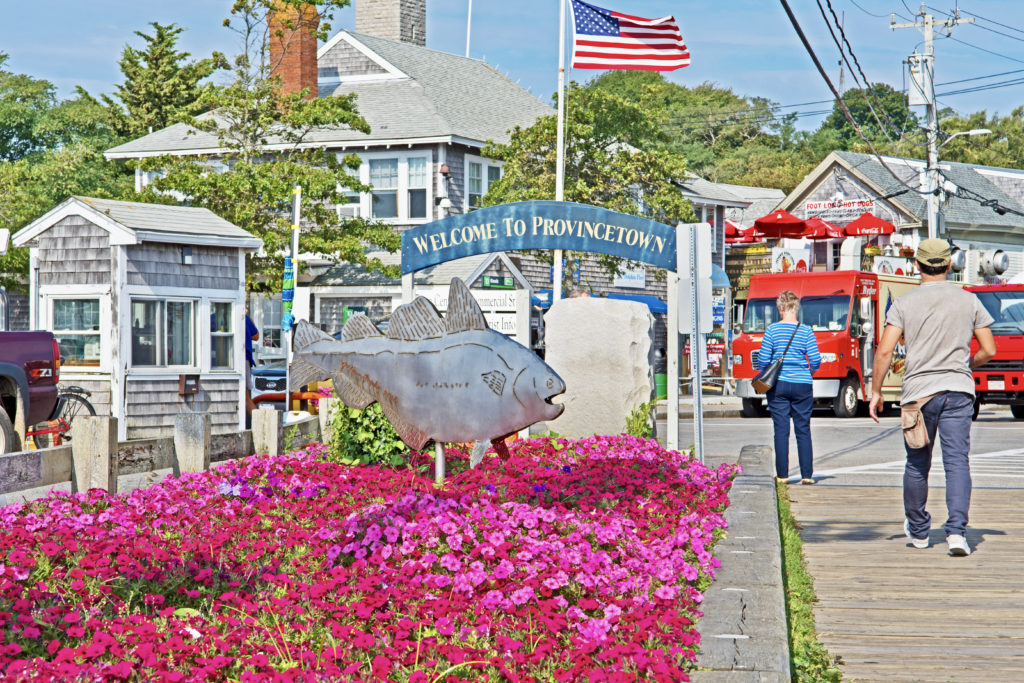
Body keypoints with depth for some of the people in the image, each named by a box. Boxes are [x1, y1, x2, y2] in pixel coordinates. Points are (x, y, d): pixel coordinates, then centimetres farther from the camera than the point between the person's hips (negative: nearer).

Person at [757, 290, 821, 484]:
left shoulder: (772, 330, -4)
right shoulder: (806, 331, -1)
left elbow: (763, 360, -3)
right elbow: (816, 361, -3)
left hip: (778, 385, -1)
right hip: (802, 385, 1)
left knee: (781, 430, 3)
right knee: (803, 430, 7)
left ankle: (782, 474, 4)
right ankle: (807, 474, 5)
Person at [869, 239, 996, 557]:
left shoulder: (904, 304, 0)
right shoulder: (968, 301, 5)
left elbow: (884, 352, -7)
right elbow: (989, 350, 6)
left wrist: (876, 392, 2)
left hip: (918, 391, 0)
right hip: (958, 390, 0)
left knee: (917, 464, 12)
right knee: (957, 460, -4)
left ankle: (918, 530, 26)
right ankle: (956, 530, -18)